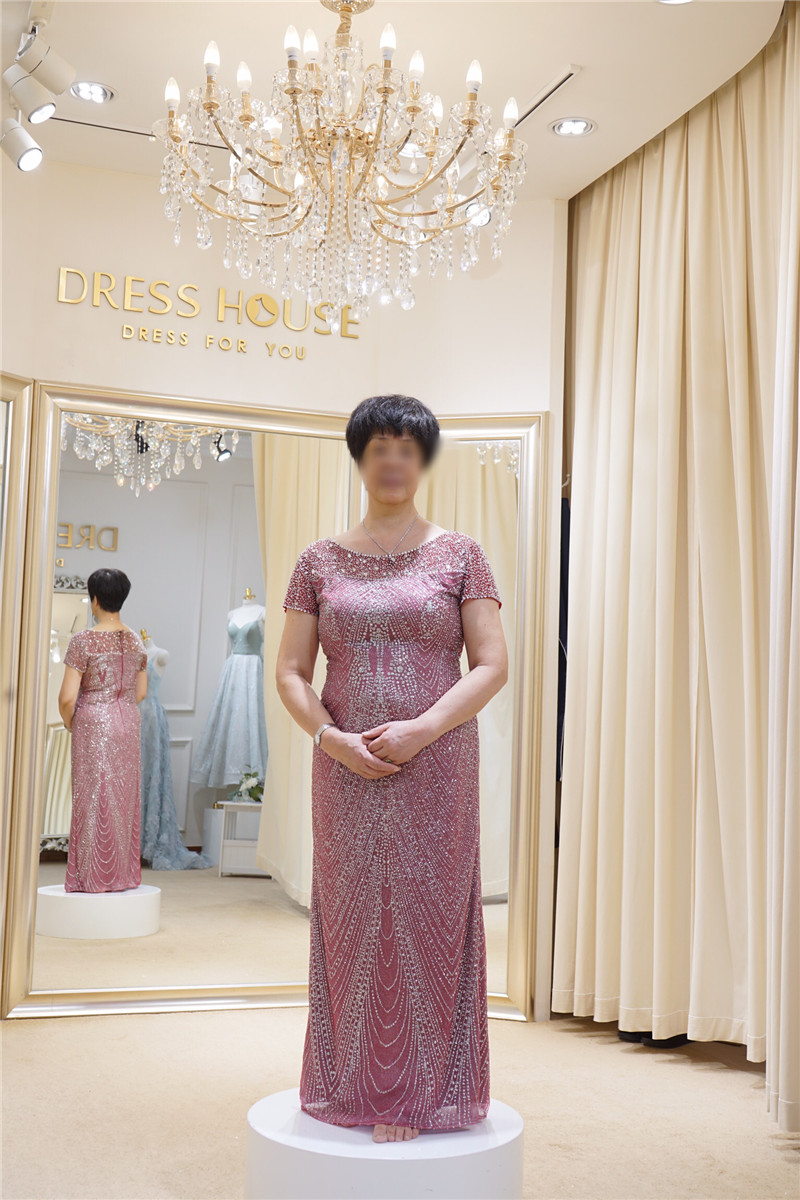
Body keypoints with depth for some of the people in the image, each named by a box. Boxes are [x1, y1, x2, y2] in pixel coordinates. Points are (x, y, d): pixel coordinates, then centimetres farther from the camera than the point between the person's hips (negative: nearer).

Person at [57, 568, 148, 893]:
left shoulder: (84, 641, -13)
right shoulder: (136, 641, 5)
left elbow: (67, 698, -15)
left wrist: (69, 722, 3)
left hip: (93, 723, -5)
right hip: (129, 723, 5)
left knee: (94, 796, 2)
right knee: (124, 796, 11)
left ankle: (94, 876, 7)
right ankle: (123, 874, 19)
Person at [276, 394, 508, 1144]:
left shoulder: (459, 555, 3)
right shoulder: (320, 561, 7)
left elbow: (492, 665, -3)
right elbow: (290, 673, 6)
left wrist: (421, 729, -15)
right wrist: (333, 738, -11)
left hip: (436, 767, -2)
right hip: (346, 770, 2)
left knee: (424, 915, 2)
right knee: (350, 917, 7)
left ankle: (416, 1092, 17)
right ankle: (353, 1086, 23)